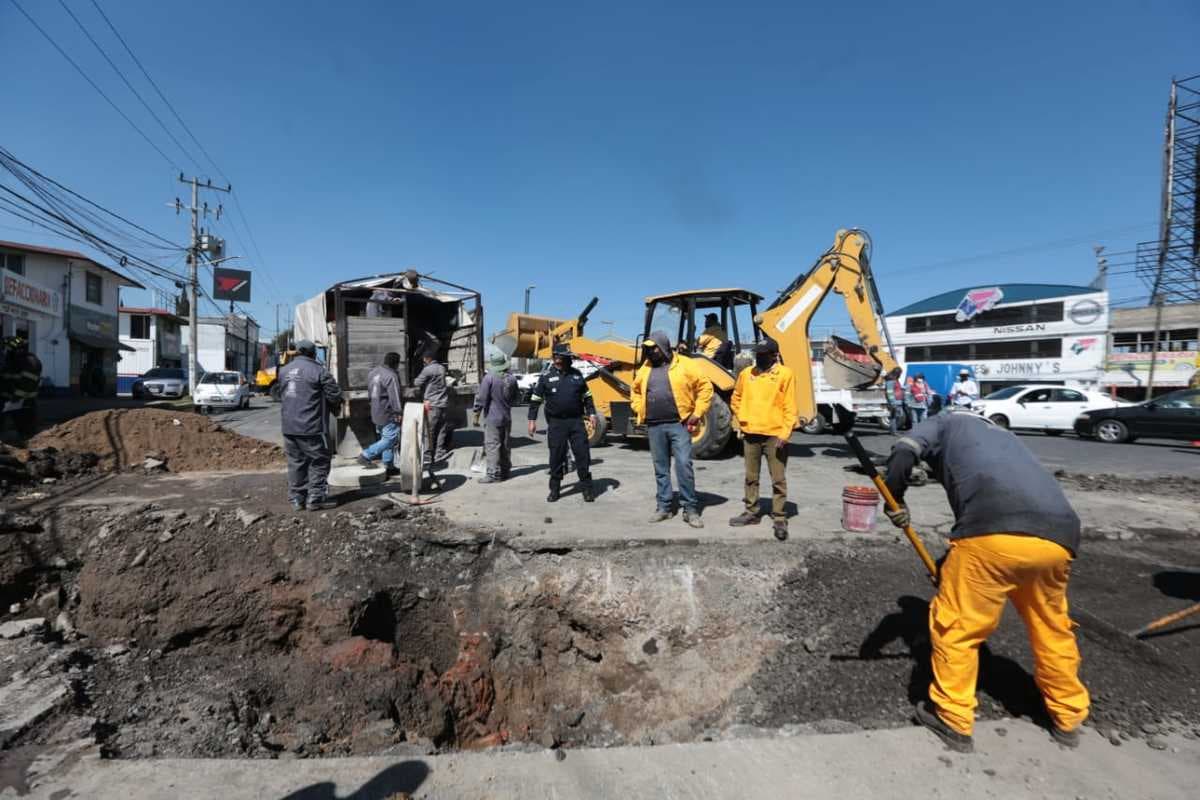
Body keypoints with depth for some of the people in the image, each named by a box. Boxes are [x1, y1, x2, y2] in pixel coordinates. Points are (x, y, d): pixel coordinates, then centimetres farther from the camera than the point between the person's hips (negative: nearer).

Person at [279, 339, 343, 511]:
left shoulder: (284, 370, 11)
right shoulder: (318, 370, -11)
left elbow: (279, 395, 21)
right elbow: (335, 395, -11)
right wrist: (337, 400, 11)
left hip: (289, 427, 7)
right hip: (311, 428, -6)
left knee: (295, 462, 13)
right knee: (318, 462, 3)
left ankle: (297, 499, 17)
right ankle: (315, 498, 3)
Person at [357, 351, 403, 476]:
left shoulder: (373, 372, 11)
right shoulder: (391, 376, -19)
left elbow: (369, 392, 19)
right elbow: (395, 397, -21)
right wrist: (399, 412, -16)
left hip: (376, 413, 10)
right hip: (388, 414, -10)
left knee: (386, 438, 14)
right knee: (390, 439, -5)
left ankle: (388, 466, 17)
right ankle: (366, 456, -6)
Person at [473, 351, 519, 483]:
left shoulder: (489, 378, -15)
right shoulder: (511, 379, 5)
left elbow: (481, 398, -15)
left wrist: (477, 414, -7)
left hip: (492, 418, -7)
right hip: (507, 417, 7)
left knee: (492, 445, -5)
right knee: (505, 445, 13)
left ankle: (493, 473, -6)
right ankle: (505, 471, 21)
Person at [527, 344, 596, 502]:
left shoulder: (577, 374, 9)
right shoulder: (546, 377, 1)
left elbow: (586, 396, 16)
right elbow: (535, 400, 4)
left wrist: (591, 413, 8)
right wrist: (532, 420, -1)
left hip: (576, 421, 2)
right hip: (556, 423, -2)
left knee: (583, 454, 0)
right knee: (556, 456, 4)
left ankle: (587, 488, 10)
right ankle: (555, 489, 17)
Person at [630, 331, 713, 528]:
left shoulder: (684, 365, -4)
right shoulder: (645, 369, 10)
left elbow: (705, 387, -2)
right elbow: (635, 391, 25)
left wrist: (697, 413, -5)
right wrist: (640, 411, 11)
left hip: (679, 424, -4)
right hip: (654, 426, 4)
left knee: (684, 465, -7)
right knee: (660, 468, 10)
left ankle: (690, 509, 3)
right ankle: (664, 507, 20)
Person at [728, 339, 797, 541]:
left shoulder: (785, 374, -6)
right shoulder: (746, 373, 8)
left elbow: (790, 407, -9)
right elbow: (736, 399, 20)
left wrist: (785, 433, -16)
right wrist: (741, 419, 8)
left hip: (774, 435, -5)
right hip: (750, 434, 5)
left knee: (778, 479, 2)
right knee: (751, 477, 14)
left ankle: (780, 519, 10)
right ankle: (752, 512, 27)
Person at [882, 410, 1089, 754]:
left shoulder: (947, 422, 24)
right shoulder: (1002, 435, 39)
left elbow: (903, 453, 1)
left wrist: (895, 502, 13)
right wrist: (953, 563, 44)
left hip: (995, 531, -6)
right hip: (1058, 536, 7)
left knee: (955, 624, 12)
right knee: (1052, 627, 29)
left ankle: (953, 719, 24)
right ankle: (1068, 718, 46)